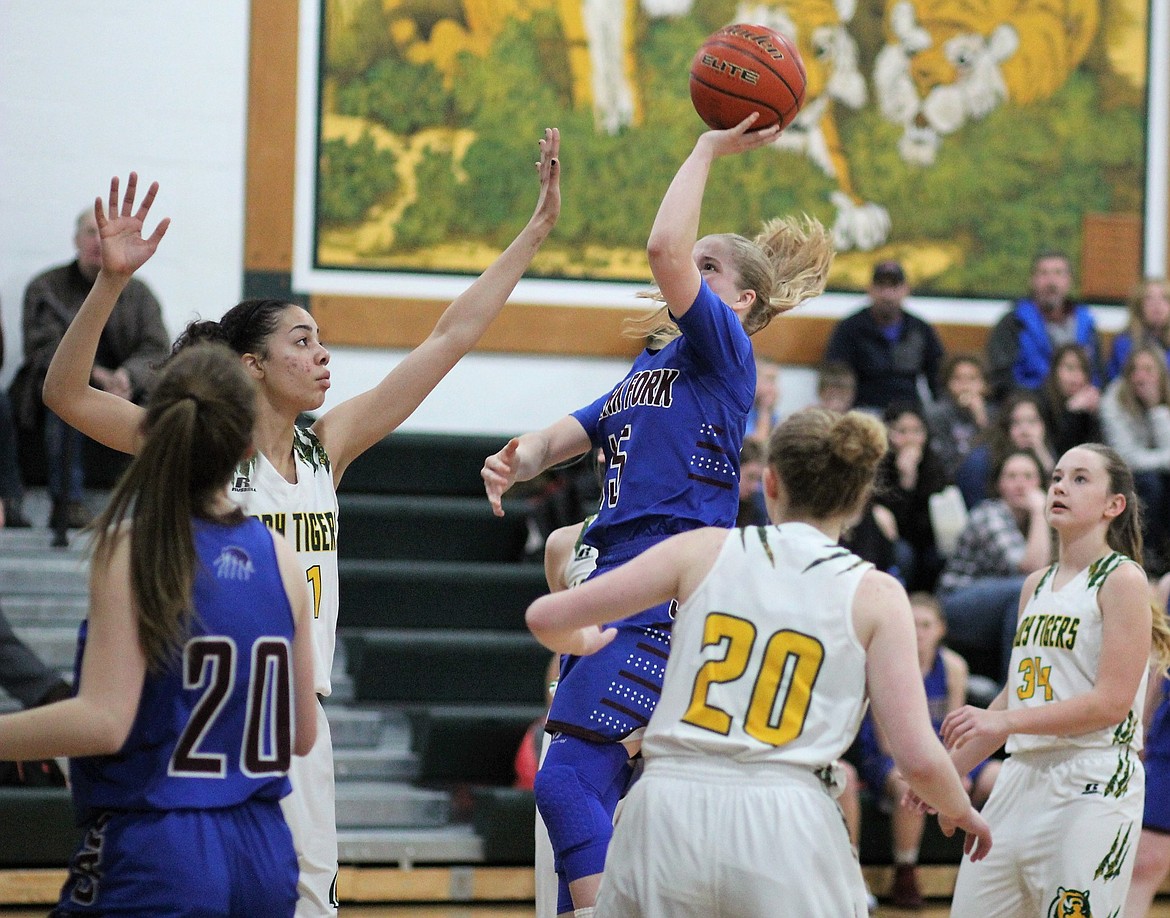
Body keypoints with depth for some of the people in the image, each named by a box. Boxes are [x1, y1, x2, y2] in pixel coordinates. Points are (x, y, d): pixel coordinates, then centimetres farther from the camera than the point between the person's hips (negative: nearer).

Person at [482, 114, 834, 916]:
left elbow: (665, 248, -17)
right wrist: (517, 460, -7)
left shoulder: (724, 348, -2)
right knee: (594, 792, 7)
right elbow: (562, 437, 15)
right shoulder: (648, 369, 23)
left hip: (670, 601, -9)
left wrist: (710, 148, -7)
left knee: (571, 781, -19)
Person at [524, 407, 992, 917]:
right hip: (786, 826, -1)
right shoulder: (874, 595, 5)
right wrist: (962, 813, 20)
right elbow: (918, 759, -1)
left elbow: (546, 618, 10)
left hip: (664, 812, 2)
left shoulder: (704, 550, 9)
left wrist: (585, 643, 34)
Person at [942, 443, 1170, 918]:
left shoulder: (1122, 580, -6)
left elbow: (1112, 702, -14)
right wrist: (948, 767, 23)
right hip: (1023, 777, 7)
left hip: (1092, 788, -7)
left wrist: (1001, 721, -18)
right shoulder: (1036, 585, 17)